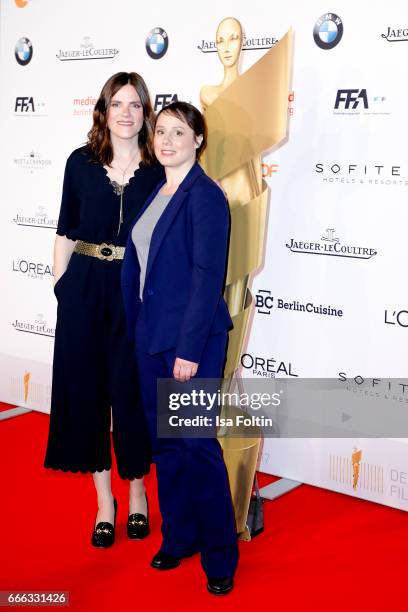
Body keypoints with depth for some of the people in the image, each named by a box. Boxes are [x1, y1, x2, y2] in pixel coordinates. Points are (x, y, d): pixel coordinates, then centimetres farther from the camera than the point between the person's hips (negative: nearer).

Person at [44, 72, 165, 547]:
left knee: (132, 390, 5)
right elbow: (65, 231, 7)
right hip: (85, 287, 2)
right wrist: (58, 285, 3)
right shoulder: (81, 163, 5)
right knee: (85, 386, 6)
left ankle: (137, 489, 26)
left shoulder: (158, 169, 2)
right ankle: (103, 497, 21)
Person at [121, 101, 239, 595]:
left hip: (192, 336, -8)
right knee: (164, 441, 14)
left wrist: (189, 349, -19)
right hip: (150, 332, 8)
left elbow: (208, 276, -16)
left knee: (197, 445, -2)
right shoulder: (155, 193, 12)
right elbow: (140, 266, 13)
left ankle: (220, 556, 14)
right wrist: (137, 330, 9)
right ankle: (178, 536, 30)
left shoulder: (205, 196, -11)